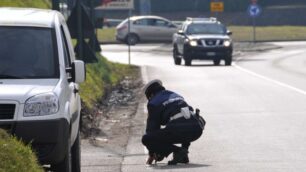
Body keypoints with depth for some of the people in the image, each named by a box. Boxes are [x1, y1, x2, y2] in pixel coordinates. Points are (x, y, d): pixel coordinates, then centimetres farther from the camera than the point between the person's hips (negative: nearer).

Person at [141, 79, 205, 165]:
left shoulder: (153, 103, 14)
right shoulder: (176, 96, 34)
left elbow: (152, 127, 17)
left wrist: (151, 155, 28)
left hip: (178, 130, -6)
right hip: (197, 130, 6)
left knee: (146, 139, 5)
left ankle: (177, 151, -4)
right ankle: (184, 150, 21)